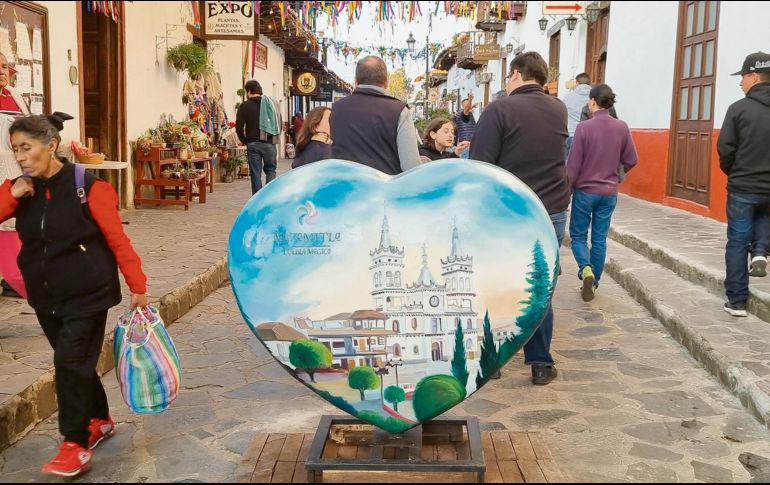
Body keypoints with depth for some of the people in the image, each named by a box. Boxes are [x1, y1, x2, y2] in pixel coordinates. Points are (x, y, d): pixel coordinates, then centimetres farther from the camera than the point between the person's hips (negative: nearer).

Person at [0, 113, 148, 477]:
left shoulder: (87, 187, -16)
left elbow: (117, 239, -12)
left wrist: (137, 286, -11)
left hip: (88, 295, -6)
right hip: (46, 297, 6)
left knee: (70, 362, -10)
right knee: (75, 363, 16)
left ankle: (76, 446, 1)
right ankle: (99, 420, 36)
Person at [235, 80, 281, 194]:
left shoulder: (244, 106, -3)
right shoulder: (271, 103, 6)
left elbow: (239, 127, -7)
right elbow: (279, 123, 9)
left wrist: (244, 140, 8)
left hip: (253, 143, -2)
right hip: (269, 143, 2)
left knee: (255, 173, 4)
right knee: (271, 170, 13)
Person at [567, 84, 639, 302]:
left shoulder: (584, 127, -15)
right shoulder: (622, 127, -3)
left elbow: (573, 165, -12)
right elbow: (631, 160, 5)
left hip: (585, 191, -3)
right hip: (609, 193, 3)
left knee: (578, 235, 12)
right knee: (599, 239, 12)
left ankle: (586, 269, -12)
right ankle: (593, 283, 18)